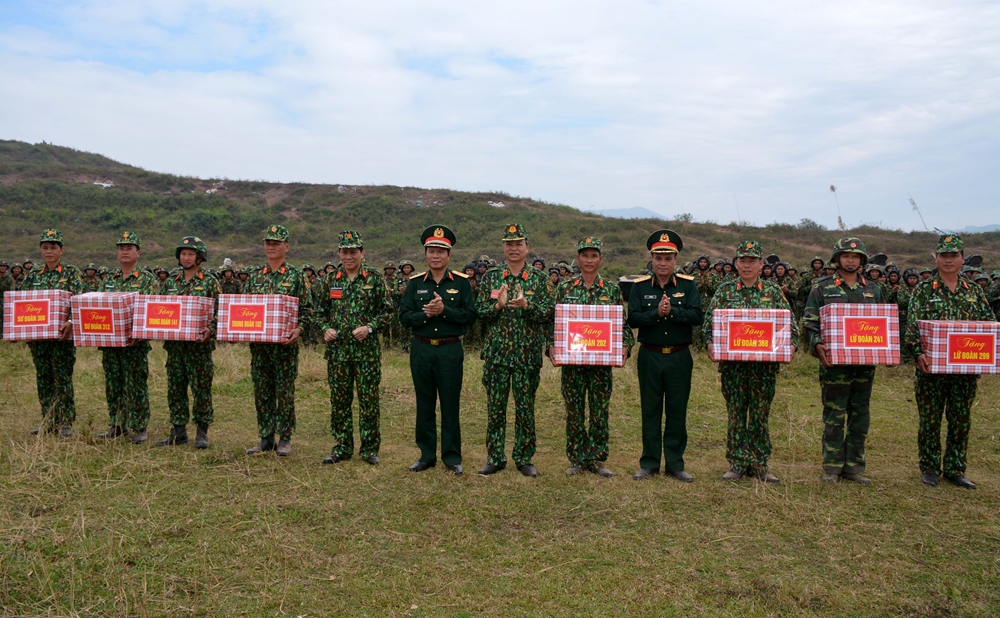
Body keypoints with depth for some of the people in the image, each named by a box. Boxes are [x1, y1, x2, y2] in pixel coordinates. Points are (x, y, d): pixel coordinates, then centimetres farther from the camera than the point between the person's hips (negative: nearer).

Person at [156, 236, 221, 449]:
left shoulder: (210, 282, -1)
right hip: (174, 344, 5)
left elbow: (220, 312, -5)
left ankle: (202, 432, 8)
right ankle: (178, 431, 18)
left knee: (201, 388, -1)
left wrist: (210, 330, -20)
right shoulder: (171, 283, 13)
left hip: (199, 345, -5)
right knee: (175, 388, 8)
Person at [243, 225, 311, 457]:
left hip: (285, 343, -4)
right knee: (261, 392, 8)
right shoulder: (255, 276, 11)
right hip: (258, 343, 4)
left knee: (285, 391, 2)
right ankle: (265, 438, 18)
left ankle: (285, 439, 12)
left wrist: (298, 329, -18)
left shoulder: (296, 276, 0)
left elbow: (307, 309, -2)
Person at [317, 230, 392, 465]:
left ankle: (370, 448, 13)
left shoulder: (375, 278, 1)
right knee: (339, 400, 8)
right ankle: (342, 446, 20)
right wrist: (325, 329, -4)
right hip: (338, 349, 3)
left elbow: (387, 311, 1)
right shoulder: (330, 279, 8)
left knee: (369, 399, 2)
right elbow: (320, 311, 15)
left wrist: (369, 327, -13)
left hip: (367, 350, -3)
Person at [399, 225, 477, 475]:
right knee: (424, 405, 9)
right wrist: (426, 314, -18)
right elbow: (404, 317, 0)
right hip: (421, 349, 2)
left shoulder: (461, 282, 1)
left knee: (450, 404, 4)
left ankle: (452, 456, 15)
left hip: (450, 350, -2)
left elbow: (470, 315, -7)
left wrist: (444, 310, -19)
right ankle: (427, 455, 20)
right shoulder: (415, 283, 5)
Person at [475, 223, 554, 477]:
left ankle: (524, 459, 18)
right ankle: (495, 458, 18)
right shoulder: (490, 277, 5)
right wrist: (498, 305, -16)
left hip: (528, 354, -1)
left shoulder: (539, 278, 3)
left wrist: (526, 305, -21)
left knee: (526, 408, 6)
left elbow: (548, 313, -4)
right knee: (495, 407, 6)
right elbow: (479, 312, 2)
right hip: (496, 353, 1)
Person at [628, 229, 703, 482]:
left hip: (679, 357, 0)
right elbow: (632, 319, -8)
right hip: (650, 357, 0)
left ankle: (675, 463, 17)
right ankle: (649, 463, 16)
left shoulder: (688, 285, 2)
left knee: (677, 411, 7)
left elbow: (696, 316, -10)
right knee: (650, 411, 7)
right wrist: (656, 313, -22)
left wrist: (671, 311, -21)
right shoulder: (640, 286, 2)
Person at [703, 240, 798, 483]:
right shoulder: (725, 291, 6)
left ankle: (759, 464, 16)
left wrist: (791, 344, -11)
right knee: (736, 414, 5)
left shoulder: (773, 290, 7)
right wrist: (711, 343, -16)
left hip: (765, 364, 0)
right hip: (733, 363, 0)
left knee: (761, 414, 6)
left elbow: (790, 322, 6)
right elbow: (709, 320, 1)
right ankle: (738, 463, 15)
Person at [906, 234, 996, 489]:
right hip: (931, 367, -3)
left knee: (961, 420, 9)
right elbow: (912, 326, -8)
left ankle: (954, 470, 21)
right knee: (930, 420, 4)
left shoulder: (974, 292, 9)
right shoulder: (924, 291, -1)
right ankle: (929, 469, 16)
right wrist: (919, 353, -23)